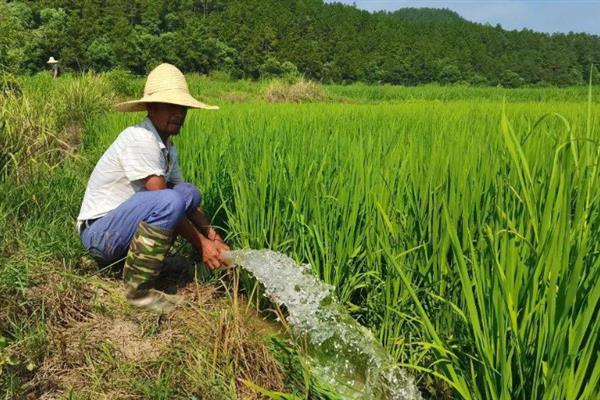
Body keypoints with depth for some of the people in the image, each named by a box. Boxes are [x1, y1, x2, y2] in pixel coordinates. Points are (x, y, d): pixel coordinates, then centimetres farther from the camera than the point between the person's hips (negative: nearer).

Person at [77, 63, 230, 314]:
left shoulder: (167, 147, 8)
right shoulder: (139, 138, -20)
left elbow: (189, 203, 7)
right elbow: (167, 202, -23)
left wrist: (214, 238, -8)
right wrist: (201, 244, -18)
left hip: (122, 225, 9)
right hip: (100, 232, -9)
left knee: (190, 192, 2)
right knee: (169, 201, -31)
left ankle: (134, 257, 0)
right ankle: (139, 289, -19)